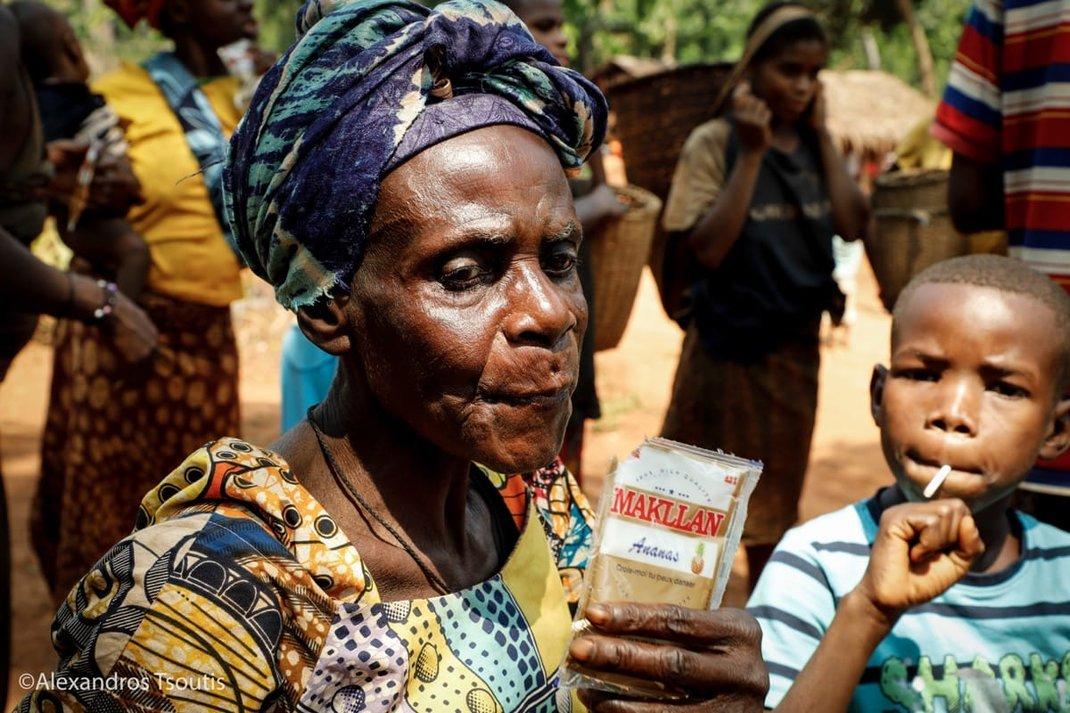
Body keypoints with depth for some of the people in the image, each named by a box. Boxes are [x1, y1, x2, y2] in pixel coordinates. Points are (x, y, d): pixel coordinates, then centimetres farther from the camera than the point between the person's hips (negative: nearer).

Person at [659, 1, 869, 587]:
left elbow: (851, 226, -8)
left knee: (773, 493, 16)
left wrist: (822, 134, -8)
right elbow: (708, 248, -20)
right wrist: (752, 152, -21)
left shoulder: (814, 145, 3)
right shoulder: (714, 143, -11)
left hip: (795, 343, 5)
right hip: (727, 340, -5)